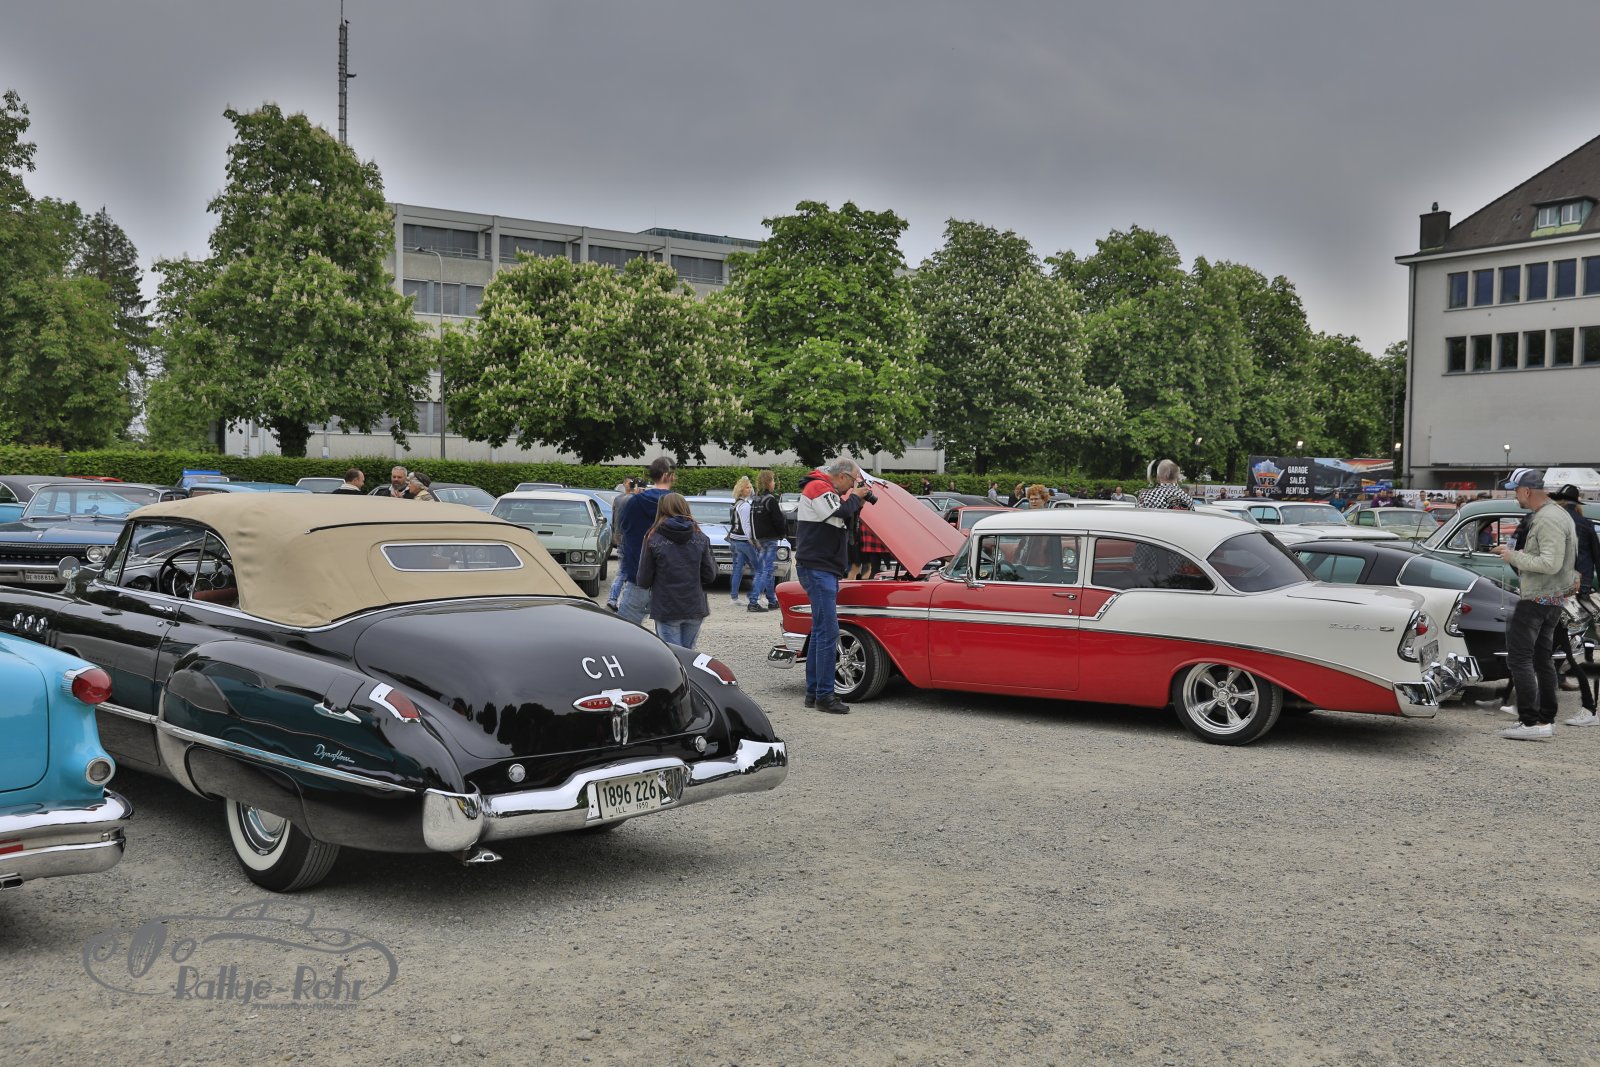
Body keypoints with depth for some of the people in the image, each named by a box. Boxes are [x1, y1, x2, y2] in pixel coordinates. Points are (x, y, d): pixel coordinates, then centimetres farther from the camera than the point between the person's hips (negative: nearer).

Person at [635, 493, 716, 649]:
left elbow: (644, 581, -6)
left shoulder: (653, 538, -8)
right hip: (695, 608, 3)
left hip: (666, 609, -3)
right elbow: (709, 576, 0)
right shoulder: (700, 537, -1)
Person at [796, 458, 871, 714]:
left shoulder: (826, 489, 20)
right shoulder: (818, 487, -11)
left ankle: (813, 692, 17)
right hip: (817, 568, -11)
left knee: (820, 632, 12)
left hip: (824, 570, 11)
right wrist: (855, 497, -5)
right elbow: (840, 515, -22)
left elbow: (845, 522, 22)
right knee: (828, 633, -12)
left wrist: (856, 502, 8)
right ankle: (824, 696, -11)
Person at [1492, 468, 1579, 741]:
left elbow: (1551, 563, -26)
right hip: (1553, 598, 11)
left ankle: (1531, 722, -9)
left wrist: (1514, 557, -18)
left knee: (1519, 659, -8)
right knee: (1542, 659, 15)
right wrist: (1518, 553, 11)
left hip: (1537, 600, -11)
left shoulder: (1549, 520, -20)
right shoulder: (1556, 514, 13)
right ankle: (1547, 720, 21)